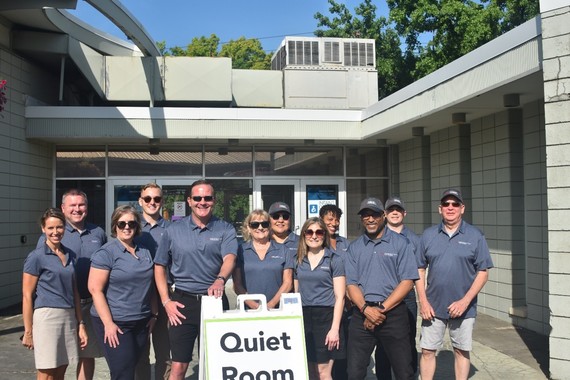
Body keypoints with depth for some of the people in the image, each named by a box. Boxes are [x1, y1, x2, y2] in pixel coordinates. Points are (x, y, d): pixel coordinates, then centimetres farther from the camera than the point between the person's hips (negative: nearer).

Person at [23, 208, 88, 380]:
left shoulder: (70, 255, 11)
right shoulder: (36, 257, -6)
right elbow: (27, 296, -7)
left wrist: (80, 324, 12)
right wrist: (28, 331, -9)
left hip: (69, 317, 5)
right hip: (47, 316, -5)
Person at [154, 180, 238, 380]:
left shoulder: (225, 230, 0)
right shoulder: (173, 230, 3)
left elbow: (229, 258, -16)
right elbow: (159, 266, 8)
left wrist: (220, 280, -38)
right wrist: (166, 301, -1)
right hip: (183, 303, 0)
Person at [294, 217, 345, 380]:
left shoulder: (334, 259, -1)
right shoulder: (299, 261, 11)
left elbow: (339, 297, -5)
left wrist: (335, 328, -13)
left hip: (326, 317, -4)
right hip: (304, 318, 4)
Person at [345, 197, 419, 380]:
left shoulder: (400, 243, 1)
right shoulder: (354, 248, 10)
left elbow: (407, 281, -6)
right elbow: (351, 284, 4)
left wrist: (381, 308, -12)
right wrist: (366, 309, -13)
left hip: (393, 313, -2)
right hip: (362, 314, 2)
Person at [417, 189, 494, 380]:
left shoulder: (475, 236, -2)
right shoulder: (428, 235, 3)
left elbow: (483, 272, -4)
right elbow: (420, 269, 5)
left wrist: (465, 301, -13)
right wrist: (423, 302, -4)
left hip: (463, 308, -1)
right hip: (433, 307, 2)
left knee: (462, 351, 11)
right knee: (427, 350, 6)